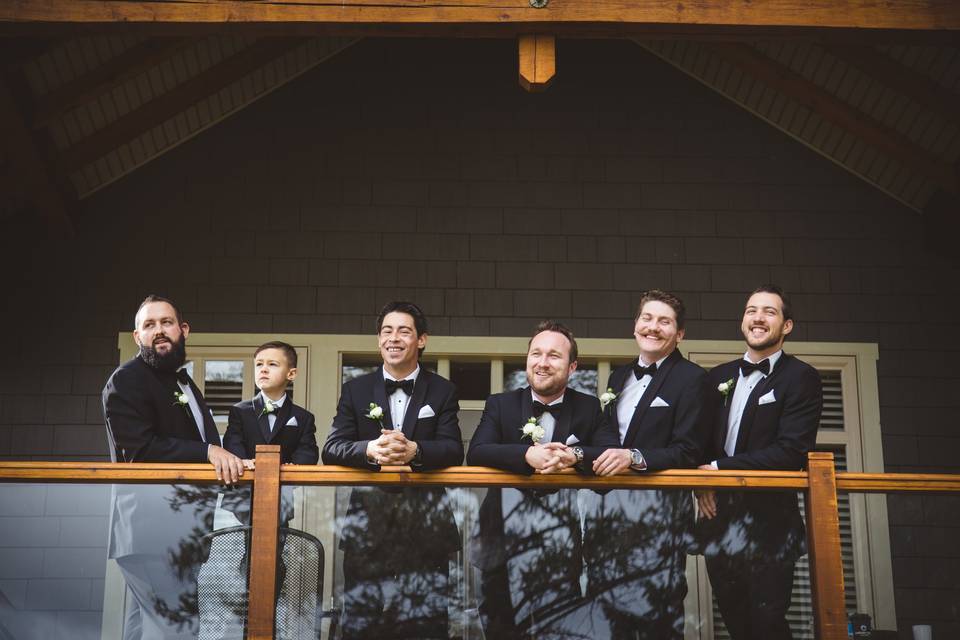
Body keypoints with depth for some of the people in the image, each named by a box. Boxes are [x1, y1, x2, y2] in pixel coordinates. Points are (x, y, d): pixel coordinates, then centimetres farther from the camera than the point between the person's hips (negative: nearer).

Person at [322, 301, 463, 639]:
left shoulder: (443, 391, 6)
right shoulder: (355, 390, 9)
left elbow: (453, 450, -6)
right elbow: (331, 449, -2)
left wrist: (415, 450, -27)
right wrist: (370, 449, -24)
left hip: (425, 526, -1)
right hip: (367, 525, 1)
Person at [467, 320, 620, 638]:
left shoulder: (591, 408, 4)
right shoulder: (500, 404, 4)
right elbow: (476, 453, -11)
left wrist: (575, 455, -29)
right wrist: (527, 455, -27)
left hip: (566, 543, -1)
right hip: (506, 541, 1)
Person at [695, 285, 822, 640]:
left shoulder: (800, 378, -6)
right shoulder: (718, 377, 12)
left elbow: (792, 451, -17)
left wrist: (720, 468, -16)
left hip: (768, 522, -5)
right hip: (718, 520, 5)